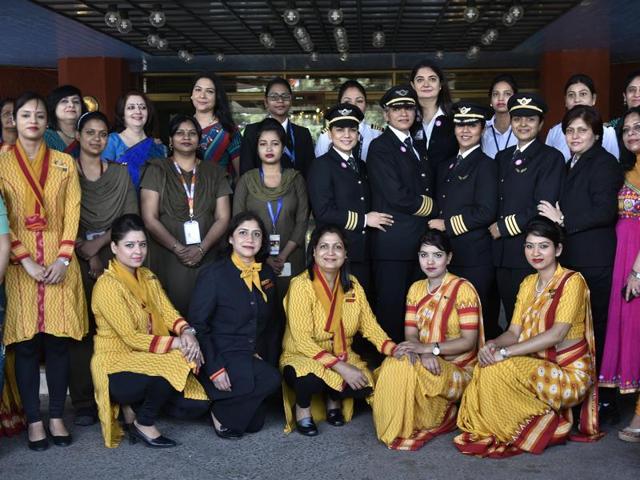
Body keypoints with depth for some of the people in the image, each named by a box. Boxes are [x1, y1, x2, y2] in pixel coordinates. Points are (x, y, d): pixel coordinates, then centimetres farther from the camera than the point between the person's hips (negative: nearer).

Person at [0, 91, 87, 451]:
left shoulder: (65, 162, 9)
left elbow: (73, 213, 4)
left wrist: (63, 259, -8)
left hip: (60, 262, 1)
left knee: (59, 341, 2)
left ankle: (57, 417, 12)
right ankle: (34, 421, 9)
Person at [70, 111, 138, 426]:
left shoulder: (121, 173, 13)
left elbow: (130, 218, 5)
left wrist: (98, 244, -6)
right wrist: (88, 255, -7)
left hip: (113, 255, 1)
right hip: (78, 257, -1)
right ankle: (84, 403, 2)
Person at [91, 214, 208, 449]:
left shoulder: (148, 277, 9)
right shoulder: (107, 285, -17)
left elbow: (168, 312, 3)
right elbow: (131, 337, -20)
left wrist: (186, 332, -19)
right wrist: (177, 343, -24)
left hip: (148, 359, 8)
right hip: (116, 366, -7)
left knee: (198, 404, -8)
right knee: (176, 365, -33)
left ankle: (136, 405, 12)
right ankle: (143, 423, -8)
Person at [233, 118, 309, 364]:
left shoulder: (295, 179, 9)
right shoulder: (247, 180, 8)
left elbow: (302, 221, 2)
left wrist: (283, 256, -10)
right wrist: (263, 257, -9)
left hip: (289, 260, 0)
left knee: (284, 316, -3)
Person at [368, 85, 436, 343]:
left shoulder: (417, 146, 20)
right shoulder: (380, 147, -4)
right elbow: (397, 196, -15)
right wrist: (433, 207, -4)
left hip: (422, 242, 7)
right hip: (393, 244, -7)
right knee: (391, 310, -4)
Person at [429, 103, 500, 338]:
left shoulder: (486, 165, -5)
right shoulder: (446, 167, 19)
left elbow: (485, 212, -14)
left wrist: (447, 225, -10)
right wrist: (435, 225, 3)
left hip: (475, 259, -7)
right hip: (447, 257, 7)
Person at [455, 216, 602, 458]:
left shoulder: (572, 281, -11)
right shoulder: (528, 283, 12)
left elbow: (557, 334, -23)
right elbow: (514, 332, 5)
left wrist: (505, 352, -28)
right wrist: (493, 344, -19)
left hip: (568, 372, -6)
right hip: (537, 365, 6)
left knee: (500, 370, -27)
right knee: (486, 368, -20)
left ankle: (544, 425, -5)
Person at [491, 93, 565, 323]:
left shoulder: (551, 157, -3)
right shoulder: (502, 157, 17)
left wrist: (503, 227, -10)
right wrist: (493, 228, 2)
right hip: (502, 253, 6)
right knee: (511, 319, 11)